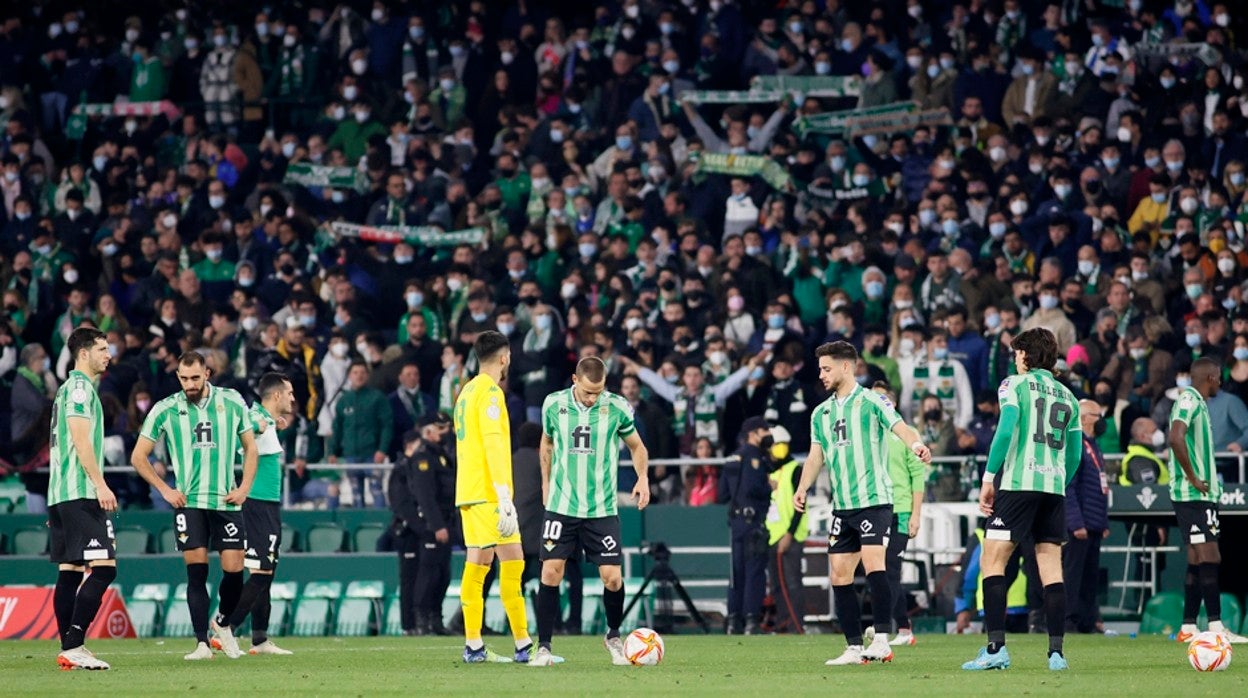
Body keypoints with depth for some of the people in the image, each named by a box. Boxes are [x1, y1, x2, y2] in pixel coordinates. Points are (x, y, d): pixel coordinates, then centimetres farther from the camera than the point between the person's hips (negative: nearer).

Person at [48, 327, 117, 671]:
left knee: (70, 571, 7)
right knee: (103, 567, -14)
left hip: (61, 495, 11)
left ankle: (69, 649, 6)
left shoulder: (69, 387, 22)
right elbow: (80, 439, -16)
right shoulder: (80, 386, -8)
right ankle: (73, 646, -20)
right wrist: (100, 485, -19)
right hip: (80, 493, -11)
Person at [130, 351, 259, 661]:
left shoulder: (232, 402, 3)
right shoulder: (166, 409, 0)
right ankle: (202, 643, -7)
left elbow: (250, 447, 14)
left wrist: (244, 487, 3)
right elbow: (138, 456, 7)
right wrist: (165, 490, -1)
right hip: (188, 502, -1)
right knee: (196, 571, -10)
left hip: (226, 501, 1)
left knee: (234, 570, -3)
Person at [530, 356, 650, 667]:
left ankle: (614, 636, 21)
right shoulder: (554, 404, -2)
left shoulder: (617, 407, -5)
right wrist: (546, 482, 18)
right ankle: (543, 647, 2)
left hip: (602, 509, -1)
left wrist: (643, 478, -5)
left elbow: (636, 446, 10)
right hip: (561, 505, 1)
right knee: (551, 572, -7)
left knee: (613, 577, -5)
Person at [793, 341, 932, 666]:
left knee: (873, 565, -20)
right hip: (842, 506, 7)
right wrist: (803, 488, -1)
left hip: (874, 500, -7)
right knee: (839, 577, 4)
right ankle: (854, 648, 10)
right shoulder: (821, 413, 16)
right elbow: (816, 456, 16)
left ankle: (882, 641, -19)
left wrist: (917, 445, -39)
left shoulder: (871, 402, -4)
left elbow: (901, 428, -17)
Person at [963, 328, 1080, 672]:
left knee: (992, 562, -2)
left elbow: (1006, 430, -11)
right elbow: (1074, 454, 16)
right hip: (1054, 487, 5)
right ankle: (1056, 652, 0)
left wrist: (988, 478, -8)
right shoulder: (1066, 395, 18)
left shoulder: (1015, 385, 2)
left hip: (1017, 484, -5)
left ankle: (996, 648, -12)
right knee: (1052, 570, 5)